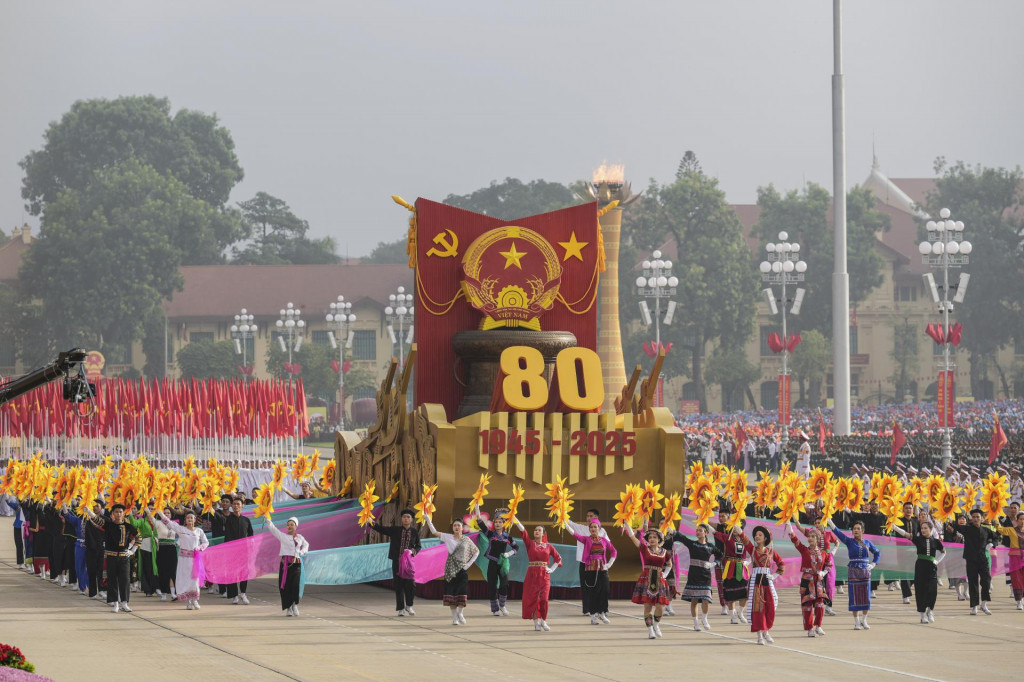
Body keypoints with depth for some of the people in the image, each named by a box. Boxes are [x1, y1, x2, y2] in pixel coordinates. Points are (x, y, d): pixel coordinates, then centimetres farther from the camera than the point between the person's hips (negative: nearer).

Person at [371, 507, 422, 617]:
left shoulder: (414, 532, 5)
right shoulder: (395, 530, 4)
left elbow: (418, 546, 10)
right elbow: (382, 529, -1)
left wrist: (413, 551, -10)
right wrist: (372, 523, -17)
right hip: (397, 561, 0)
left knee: (411, 584, -7)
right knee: (398, 585, 2)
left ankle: (409, 606, 14)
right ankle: (400, 608, 10)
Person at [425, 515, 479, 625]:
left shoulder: (466, 540, 5)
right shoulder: (448, 537, 4)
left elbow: (476, 551, 13)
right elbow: (434, 531, 0)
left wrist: (469, 563, 2)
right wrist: (427, 518, -8)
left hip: (462, 569, 0)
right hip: (450, 569, 0)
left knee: (462, 592, -6)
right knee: (451, 592, -2)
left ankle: (460, 613, 14)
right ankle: (454, 617, 4)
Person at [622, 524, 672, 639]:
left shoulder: (664, 552, 8)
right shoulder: (645, 549, 2)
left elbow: (669, 564, 25)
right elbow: (632, 536, -2)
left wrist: (664, 574, 14)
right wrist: (626, 524, -4)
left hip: (659, 581, 2)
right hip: (646, 580, -2)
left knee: (660, 606, -5)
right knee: (647, 606, -4)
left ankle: (656, 625, 21)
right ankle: (650, 630, 6)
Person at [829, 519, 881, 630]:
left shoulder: (867, 543, 8)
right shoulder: (849, 541, 0)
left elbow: (877, 553, 21)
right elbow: (838, 533, -12)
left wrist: (873, 564, 7)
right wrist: (829, 522, -24)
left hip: (865, 571, 2)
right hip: (853, 571, -2)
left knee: (866, 596, 3)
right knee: (855, 597, -2)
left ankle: (864, 621, 16)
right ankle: (856, 622, 3)